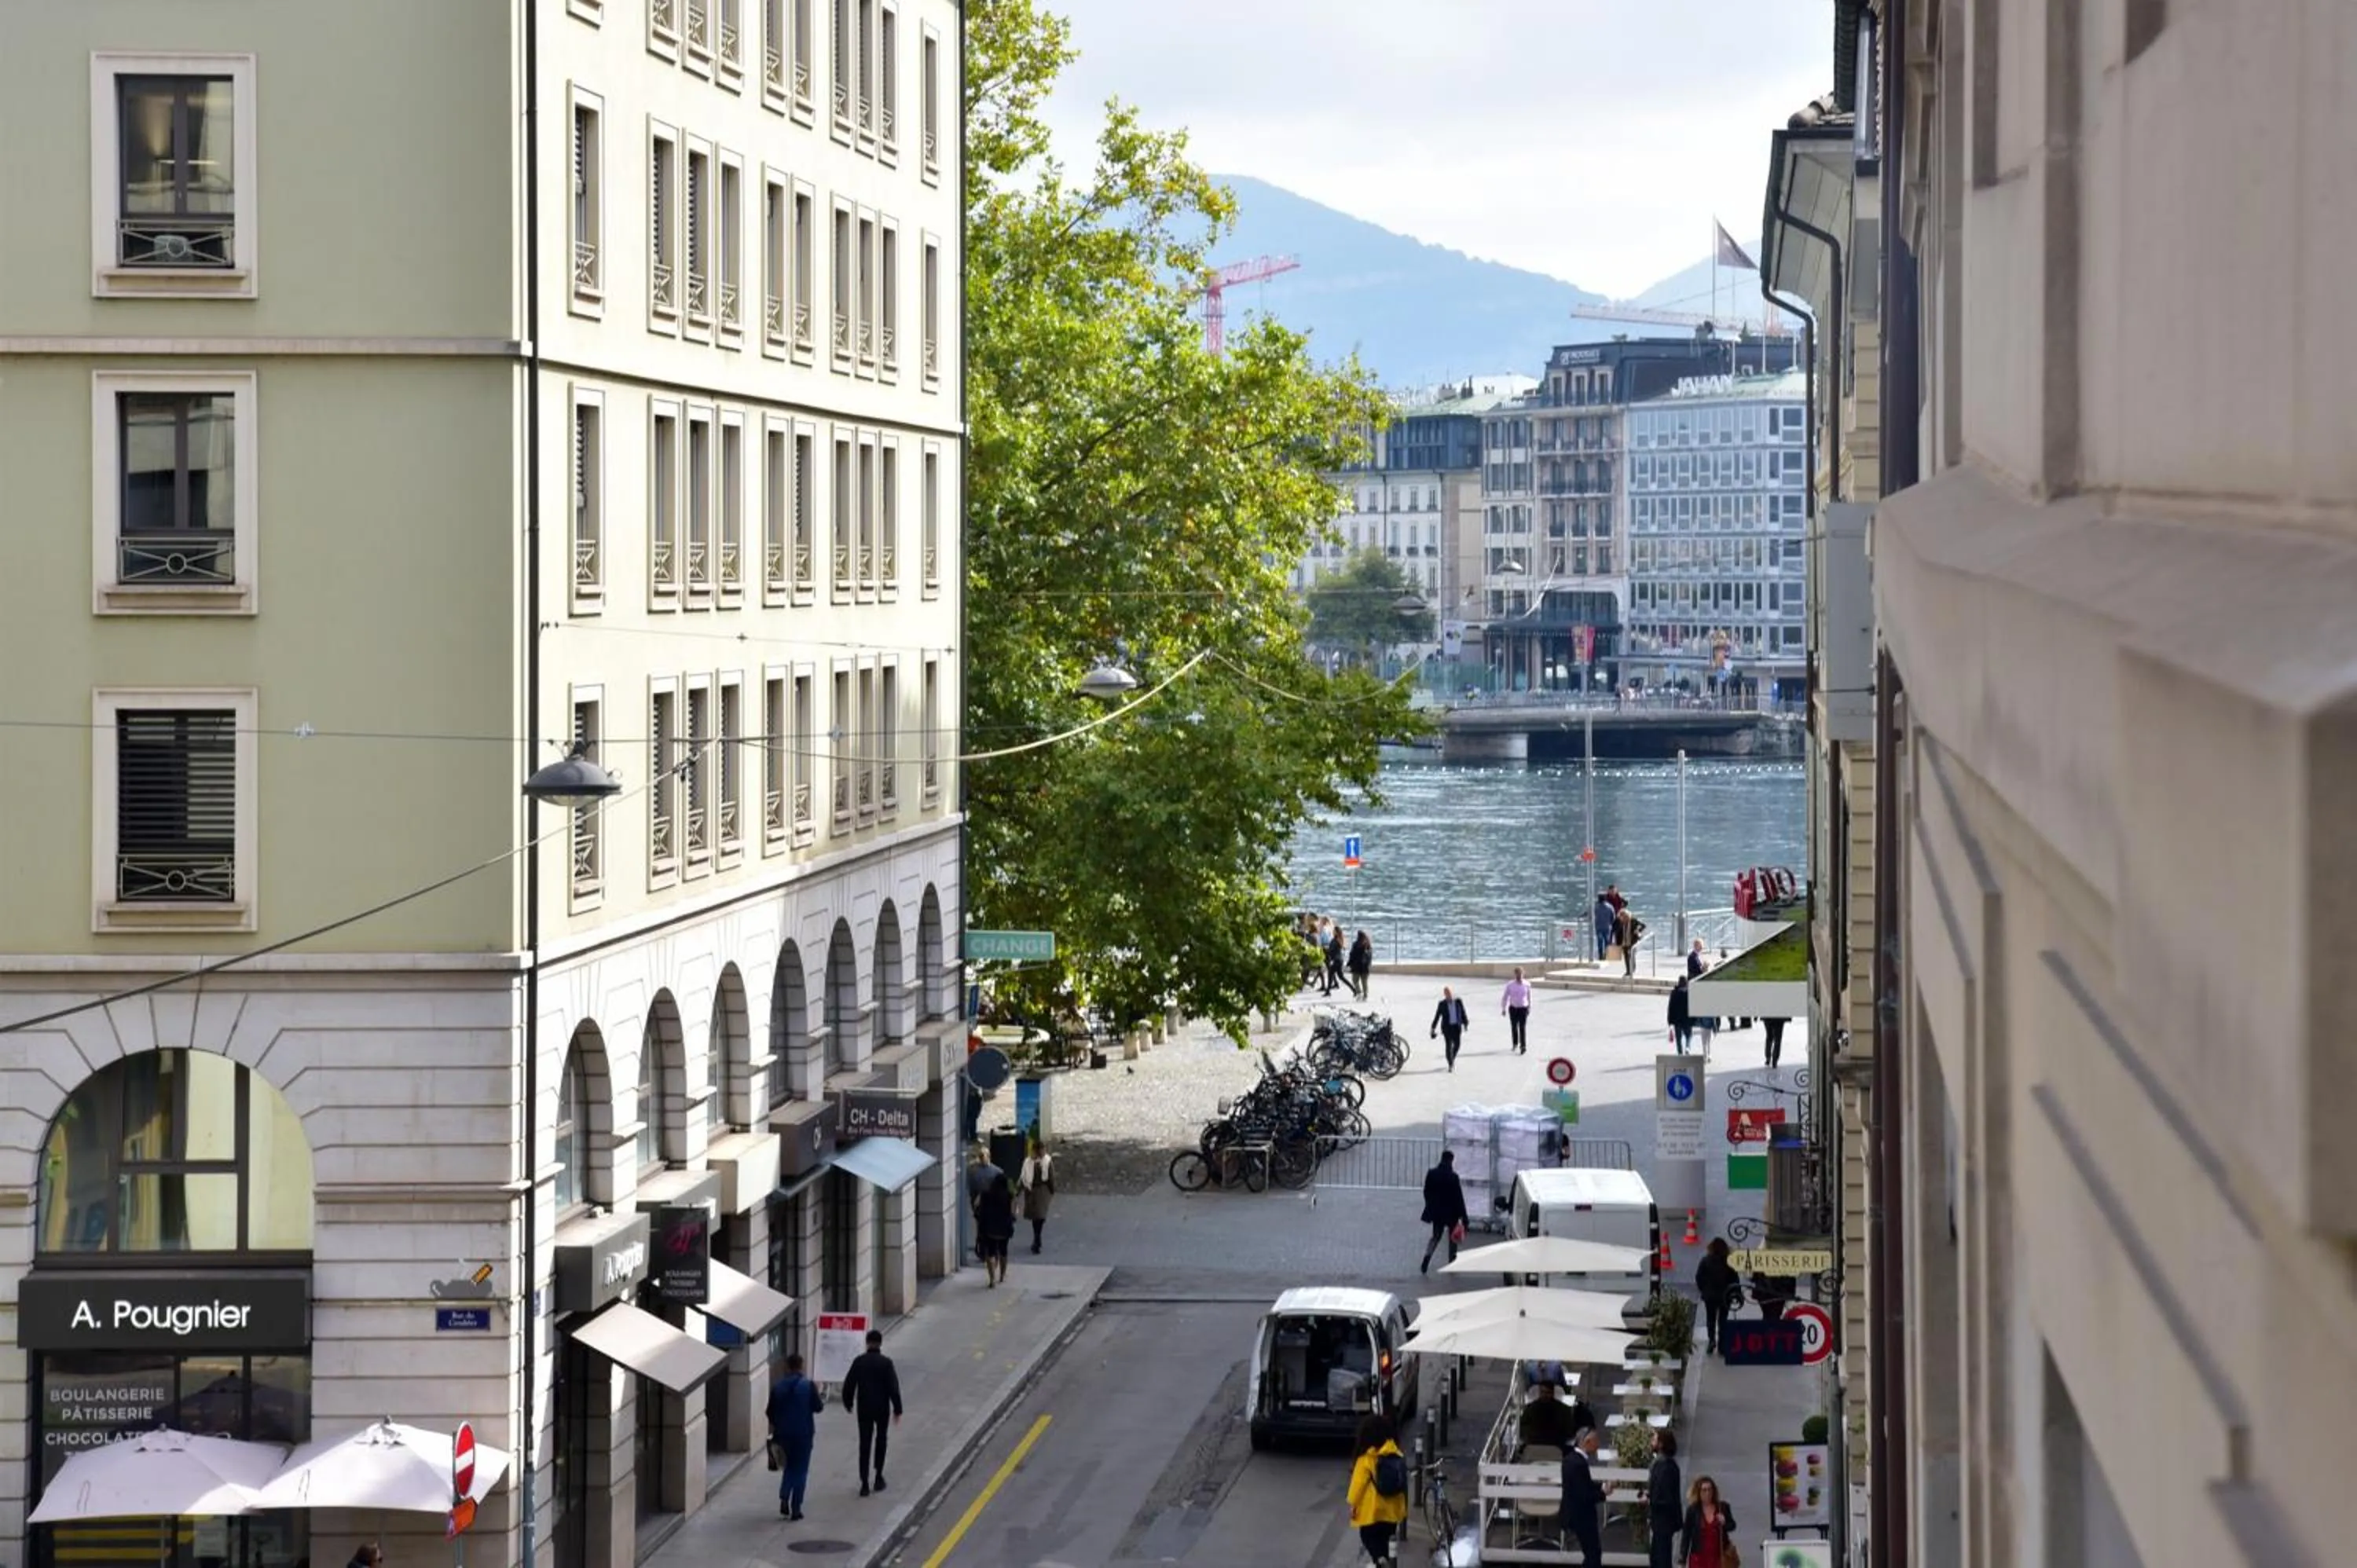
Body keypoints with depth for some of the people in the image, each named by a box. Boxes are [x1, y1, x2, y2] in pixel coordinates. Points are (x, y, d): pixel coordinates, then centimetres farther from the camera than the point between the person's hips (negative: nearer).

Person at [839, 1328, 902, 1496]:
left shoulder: (859, 1361, -5)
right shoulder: (886, 1363, -11)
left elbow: (849, 1385, 0)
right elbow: (893, 1388, -12)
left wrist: (848, 1403, 15)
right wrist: (897, 1409, -4)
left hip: (864, 1409, 1)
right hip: (882, 1408, -1)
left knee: (865, 1444, 4)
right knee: (881, 1440, 19)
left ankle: (864, 1483, -4)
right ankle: (878, 1477, 22)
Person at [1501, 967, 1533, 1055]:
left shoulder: (1527, 984, -4)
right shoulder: (1510, 985, -8)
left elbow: (1529, 997, 9)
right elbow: (1505, 997, 0)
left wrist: (1529, 1008, 15)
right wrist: (1503, 1009, 0)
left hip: (1523, 1008, -1)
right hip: (1513, 1008, 1)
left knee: (1522, 1028, -8)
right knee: (1514, 1027, 10)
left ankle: (1523, 1046, -8)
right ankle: (1515, 1044, 29)